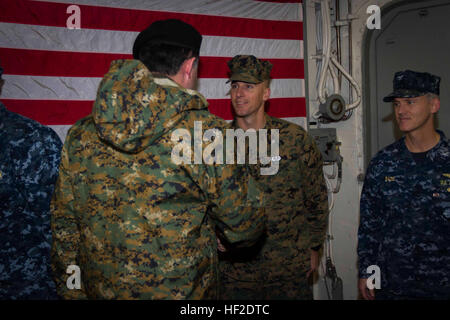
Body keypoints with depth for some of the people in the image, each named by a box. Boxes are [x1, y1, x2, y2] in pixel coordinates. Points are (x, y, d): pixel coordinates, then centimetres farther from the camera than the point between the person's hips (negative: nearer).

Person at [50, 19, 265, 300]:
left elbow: (64, 227, 2)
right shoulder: (207, 133, -20)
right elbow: (246, 228, -11)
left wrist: (70, 290, 15)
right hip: (182, 293, -4)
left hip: (98, 289, 5)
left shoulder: (81, 135, -6)